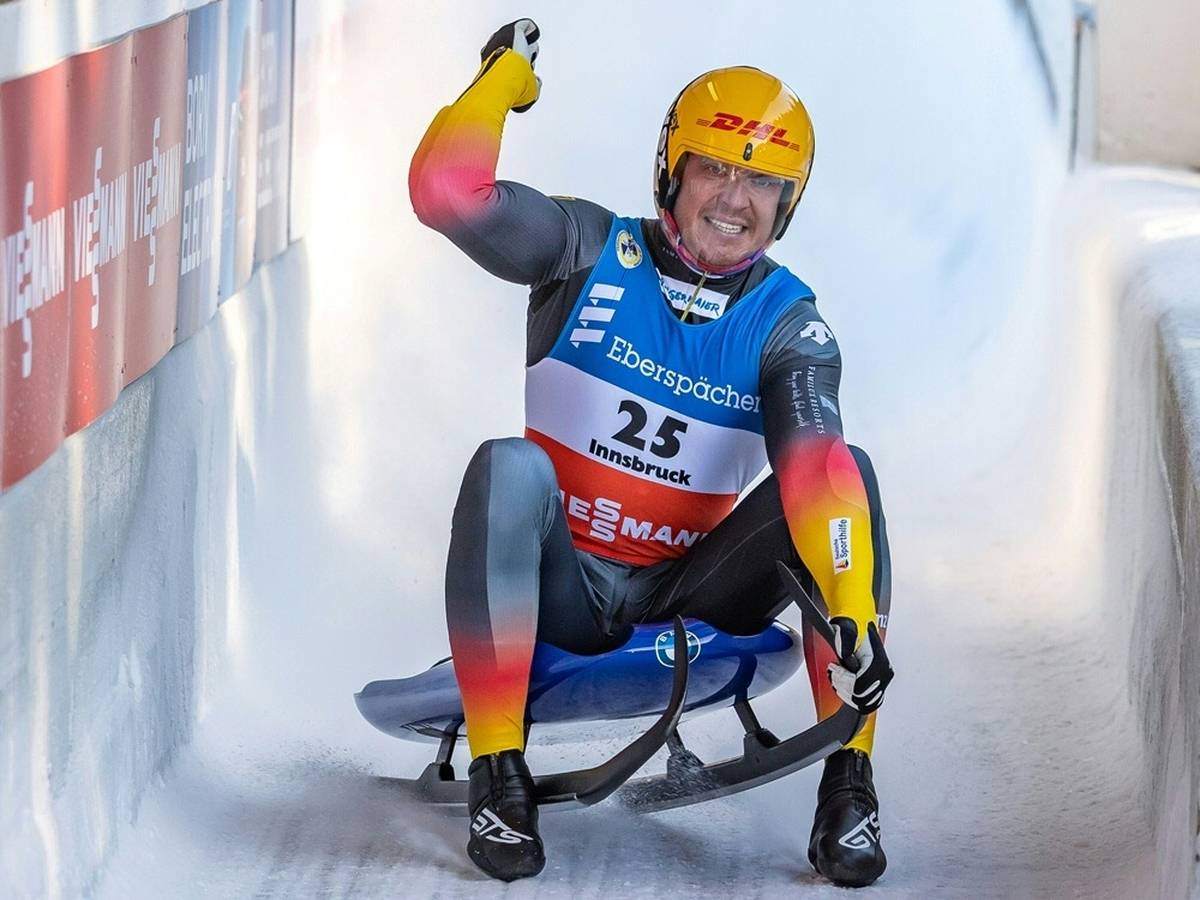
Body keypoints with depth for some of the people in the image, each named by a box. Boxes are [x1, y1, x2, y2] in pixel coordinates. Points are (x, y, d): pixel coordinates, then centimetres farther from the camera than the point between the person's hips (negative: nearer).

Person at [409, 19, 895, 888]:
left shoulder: (787, 325, -5)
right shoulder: (592, 254, -5)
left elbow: (814, 468, -22)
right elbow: (446, 189, -18)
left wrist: (853, 612, -36)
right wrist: (509, 72, -8)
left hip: (694, 590, 1)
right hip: (566, 587, -1)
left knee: (849, 471, -21)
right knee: (508, 468, -32)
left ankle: (850, 781, -22)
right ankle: (499, 773, -30)